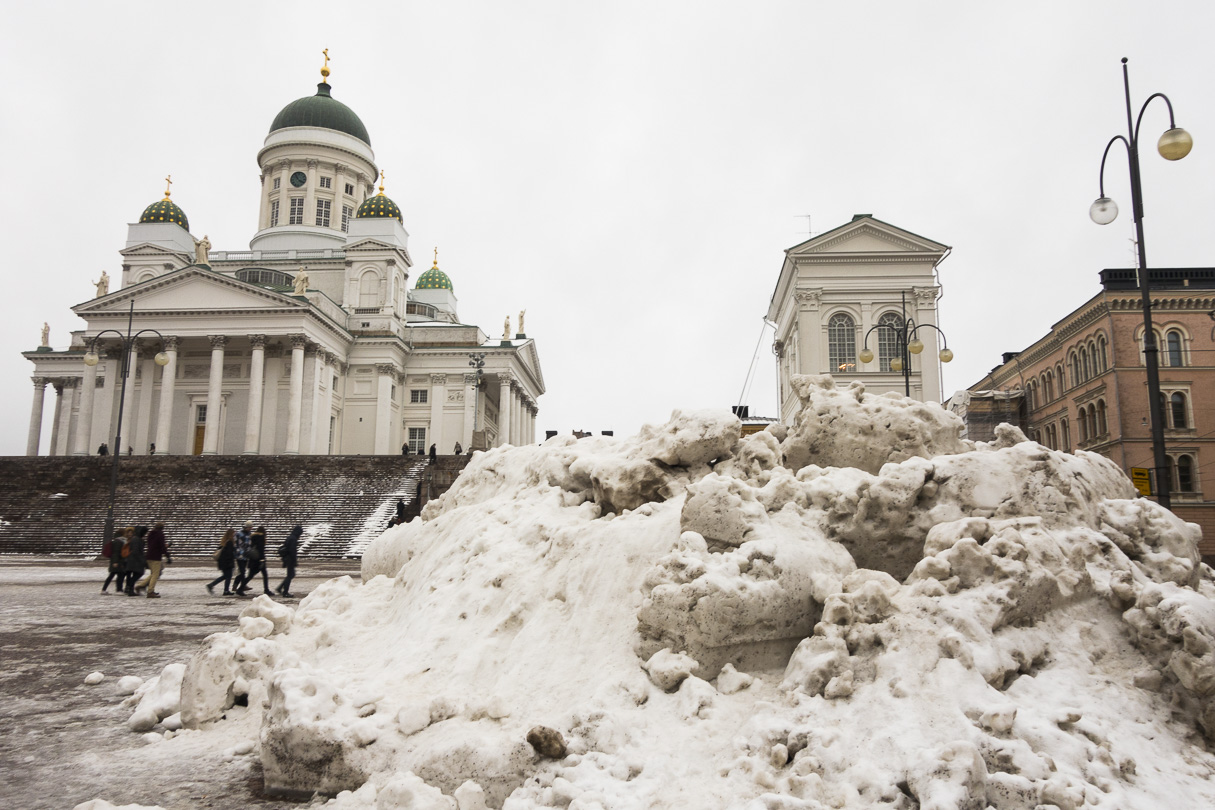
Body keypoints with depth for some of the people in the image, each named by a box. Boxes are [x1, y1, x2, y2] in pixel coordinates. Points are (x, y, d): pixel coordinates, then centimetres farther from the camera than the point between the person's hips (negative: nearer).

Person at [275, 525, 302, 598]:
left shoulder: (290, 537, 13)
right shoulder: (293, 539, -17)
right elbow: (292, 550, -22)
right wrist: (295, 560, -18)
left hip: (287, 559, 10)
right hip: (290, 559, -10)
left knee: (291, 574, 17)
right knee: (290, 575, -2)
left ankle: (279, 588, 18)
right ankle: (285, 593, 2)